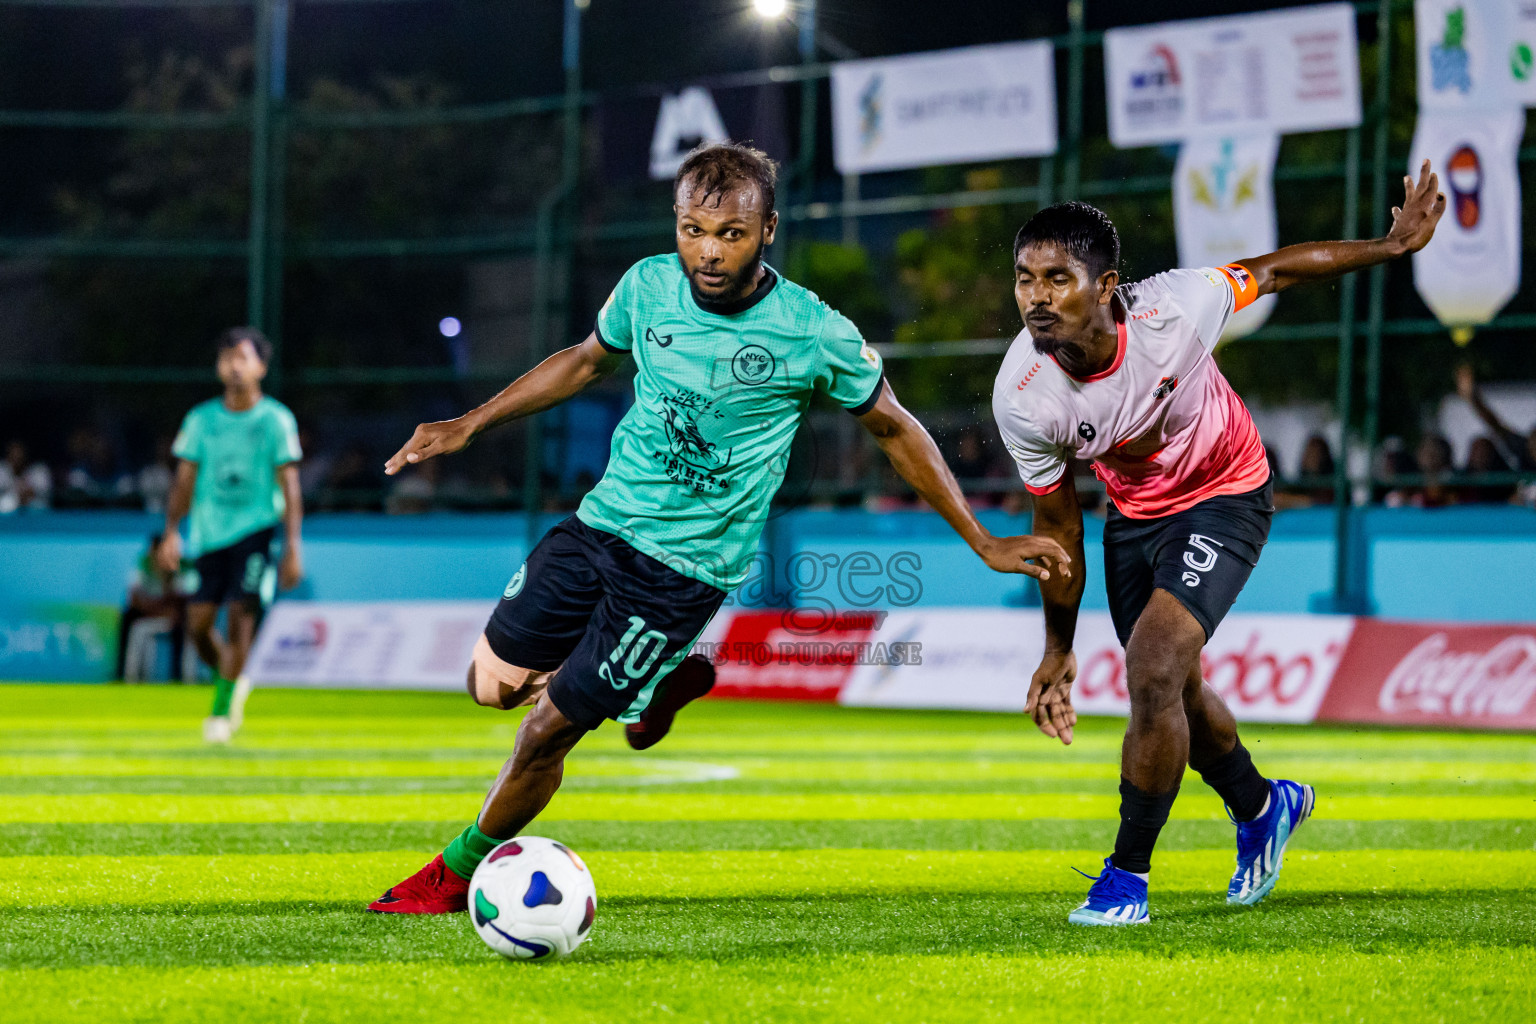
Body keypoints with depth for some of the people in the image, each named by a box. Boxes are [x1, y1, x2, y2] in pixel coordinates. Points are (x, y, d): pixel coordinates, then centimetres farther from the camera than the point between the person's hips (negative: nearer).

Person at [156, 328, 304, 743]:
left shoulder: (276, 420, -1)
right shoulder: (201, 420, 7)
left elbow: (290, 488, -2)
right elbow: (184, 480, 10)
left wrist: (292, 548, -8)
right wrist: (172, 533, -2)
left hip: (257, 531, -3)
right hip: (209, 535, 3)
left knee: (239, 616, -15)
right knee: (198, 623, -1)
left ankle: (221, 711, -8)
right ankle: (232, 679, 27)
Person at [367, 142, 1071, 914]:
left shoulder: (817, 336, -16)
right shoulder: (649, 285, -5)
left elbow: (894, 430, 1)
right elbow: (588, 361, 16)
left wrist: (984, 543, 2)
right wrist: (470, 424, 13)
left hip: (686, 566, -5)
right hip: (601, 523, 5)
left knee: (549, 728, -4)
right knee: (495, 682, 4)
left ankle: (458, 874, 20)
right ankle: (666, 682, 26)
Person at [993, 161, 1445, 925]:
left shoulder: (1173, 310, -33)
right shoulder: (1021, 396, -25)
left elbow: (1273, 271, -12)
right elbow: (1057, 522, -9)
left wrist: (1392, 246, -4)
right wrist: (1058, 651, -1)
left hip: (1224, 498, -4)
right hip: (1133, 513, 4)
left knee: (1154, 665, -22)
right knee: (1171, 691, 17)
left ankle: (1128, 874, -7)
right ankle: (1263, 808, 49)